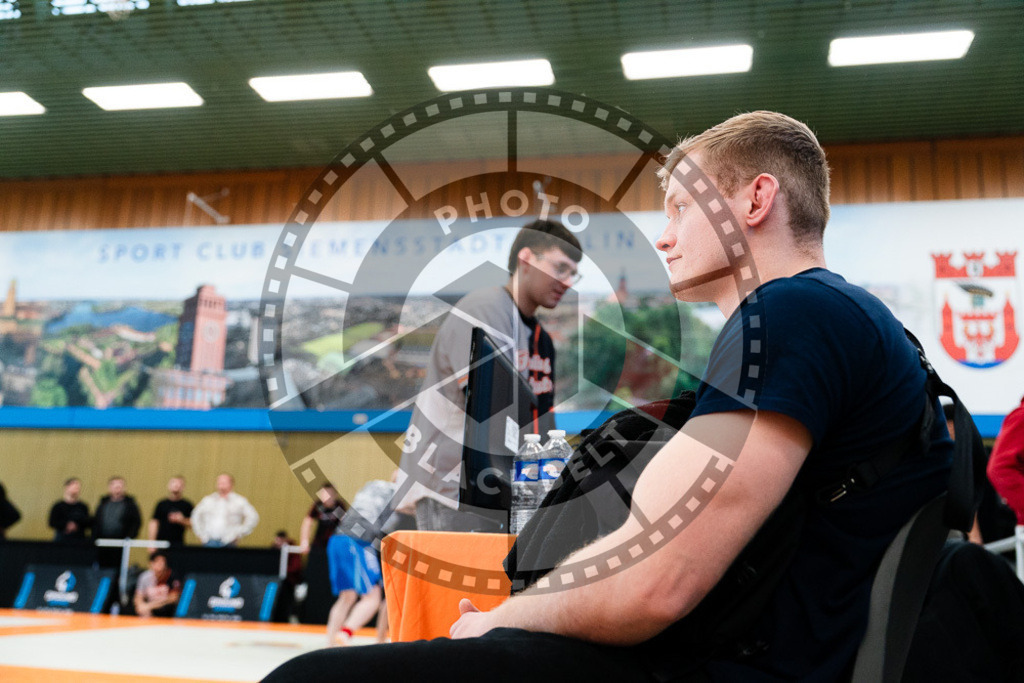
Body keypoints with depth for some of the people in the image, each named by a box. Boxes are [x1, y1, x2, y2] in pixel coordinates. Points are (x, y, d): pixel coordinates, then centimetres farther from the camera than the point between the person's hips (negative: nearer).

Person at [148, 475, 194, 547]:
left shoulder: (187, 505, 5)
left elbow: (192, 524, 4)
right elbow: (154, 523, 4)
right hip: (161, 541, 1)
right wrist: (152, 543, -2)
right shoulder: (161, 504, 6)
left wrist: (182, 520, -15)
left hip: (178, 543, -1)